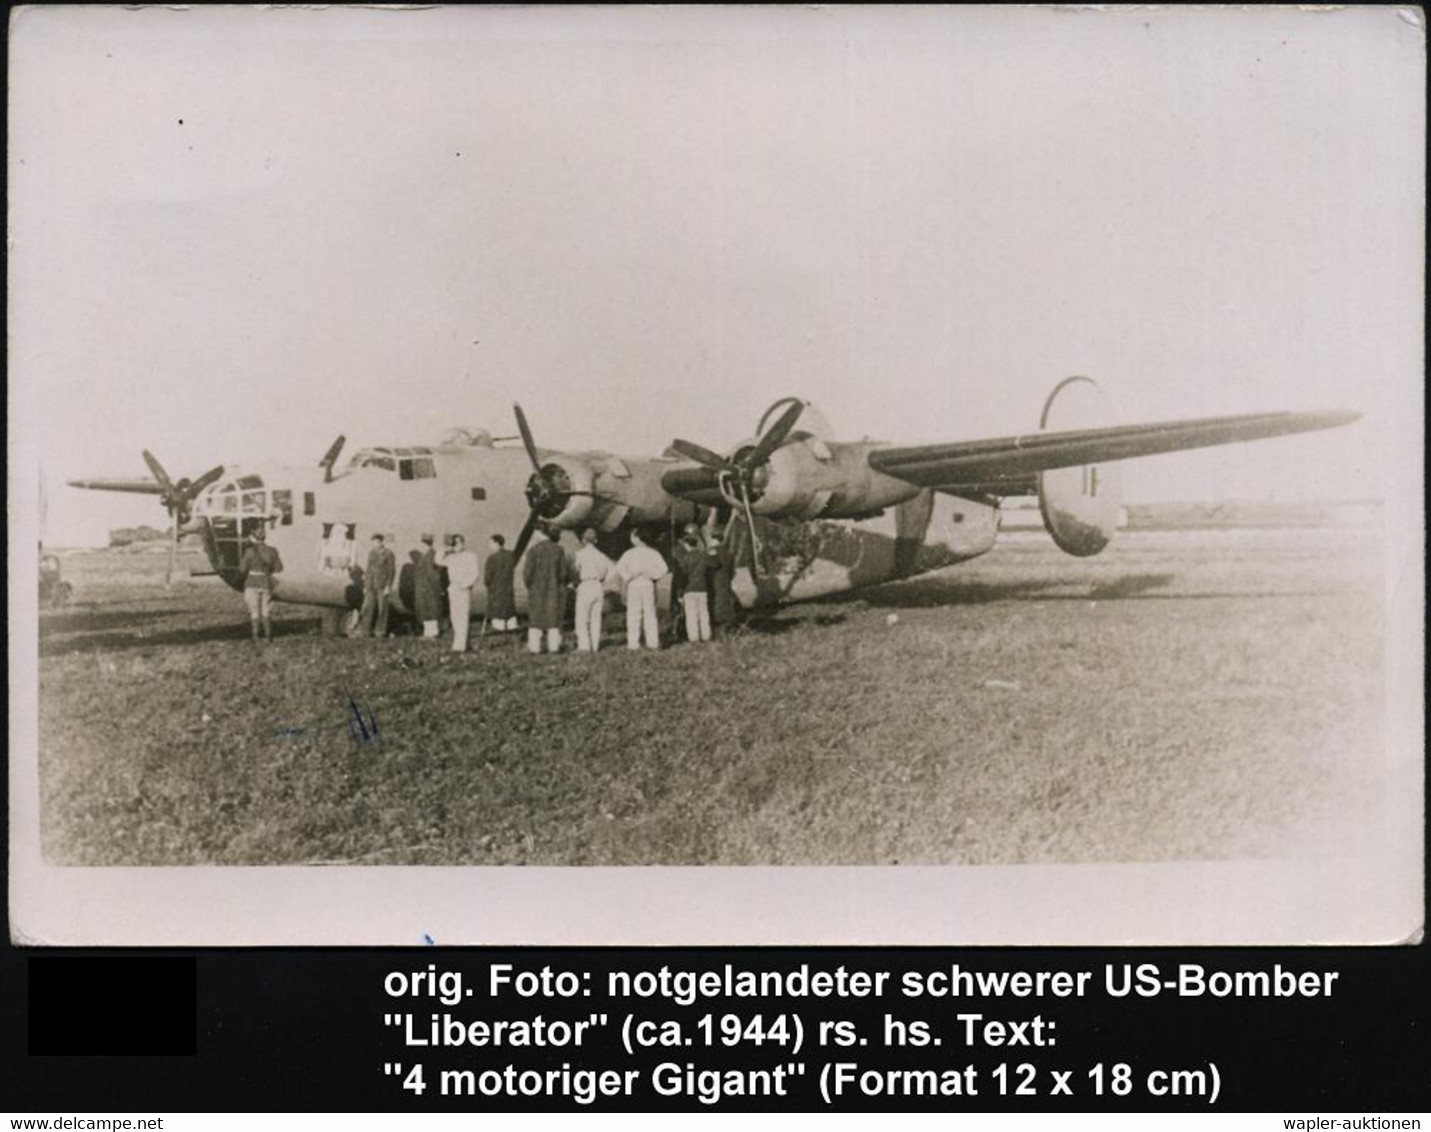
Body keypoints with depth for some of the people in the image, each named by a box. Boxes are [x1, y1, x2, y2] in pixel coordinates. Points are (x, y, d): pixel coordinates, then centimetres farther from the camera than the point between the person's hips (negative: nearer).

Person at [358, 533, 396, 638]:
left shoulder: (388, 554, -6)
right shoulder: (371, 553, 10)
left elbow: (392, 571, -7)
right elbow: (369, 569, 15)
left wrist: (388, 586, -15)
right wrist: (365, 585, 12)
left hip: (383, 584, -5)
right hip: (371, 584, 5)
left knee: (381, 607, -1)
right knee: (368, 607, -3)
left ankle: (380, 630, 8)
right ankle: (365, 631, -5)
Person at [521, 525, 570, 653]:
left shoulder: (533, 550, -10)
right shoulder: (558, 550, 0)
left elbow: (528, 572, -11)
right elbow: (564, 572, 1)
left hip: (537, 590, -2)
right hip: (555, 590, 2)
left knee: (535, 620, 7)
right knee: (553, 619, 9)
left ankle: (534, 646, 4)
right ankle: (553, 646, 6)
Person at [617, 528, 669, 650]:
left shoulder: (629, 553, -4)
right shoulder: (653, 553, 1)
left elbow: (619, 567, -15)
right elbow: (664, 568, -7)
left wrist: (628, 577, -2)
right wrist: (653, 575, 4)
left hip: (633, 585, -2)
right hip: (649, 585, 2)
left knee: (633, 615, 2)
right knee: (650, 614, 8)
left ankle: (633, 642, -1)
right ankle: (653, 642, 6)